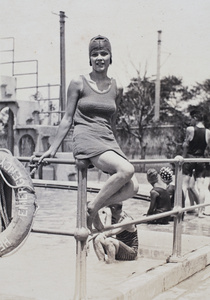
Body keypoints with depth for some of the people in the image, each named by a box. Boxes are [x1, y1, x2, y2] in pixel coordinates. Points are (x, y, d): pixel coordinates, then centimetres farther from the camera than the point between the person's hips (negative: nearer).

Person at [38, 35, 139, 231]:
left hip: (108, 142, 5)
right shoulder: (79, 83, 2)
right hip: (86, 139, -5)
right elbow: (68, 119, 5)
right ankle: (92, 209, -12)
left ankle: (93, 208, 2)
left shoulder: (116, 88, 13)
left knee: (132, 187, -15)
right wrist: (53, 149, 5)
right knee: (126, 170, -30)